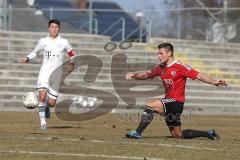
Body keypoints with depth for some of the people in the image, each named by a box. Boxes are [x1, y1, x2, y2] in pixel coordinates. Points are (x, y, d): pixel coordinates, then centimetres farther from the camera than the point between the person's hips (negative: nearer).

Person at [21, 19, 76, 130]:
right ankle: (43, 122, -16)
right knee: (42, 96, -23)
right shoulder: (43, 41, 7)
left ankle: (47, 107, 36)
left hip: (56, 75, 1)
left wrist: (71, 63, 8)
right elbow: (35, 52, 21)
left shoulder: (63, 42, 6)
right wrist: (27, 59, 4)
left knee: (51, 103, -2)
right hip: (44, 72, -1)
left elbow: (72, 53, 22)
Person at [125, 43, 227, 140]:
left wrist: (214, 82, -26)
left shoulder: (180, 67, -11)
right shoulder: (161, 68, 10)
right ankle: (209, 134, 26)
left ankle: (137, 133, -23)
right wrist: (134, 75, -1)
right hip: (169, 102, 9)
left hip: (176, 102, -9)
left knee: (151, 105, -24)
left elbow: (198, 75, -15)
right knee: (178, 135, 14)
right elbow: (146, 75, 19)